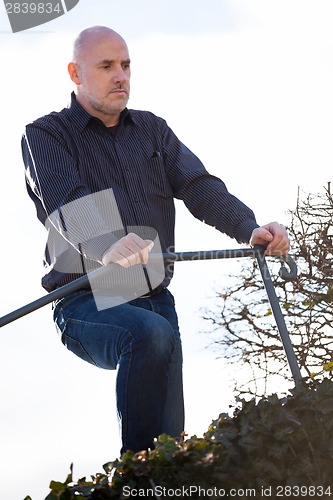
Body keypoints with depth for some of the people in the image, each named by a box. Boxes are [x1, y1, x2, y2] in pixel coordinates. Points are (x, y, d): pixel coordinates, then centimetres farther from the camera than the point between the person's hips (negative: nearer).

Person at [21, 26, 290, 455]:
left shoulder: (152, 130, 16)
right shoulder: (45, 137, 0)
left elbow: (199, 186, 1)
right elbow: (66, 202, -21)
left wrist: (249, 228, -20)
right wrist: (106, 245, -43)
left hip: (154, 299, 6)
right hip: (86, 303, -5)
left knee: (171, 434, 0)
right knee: (152, 334, -35)